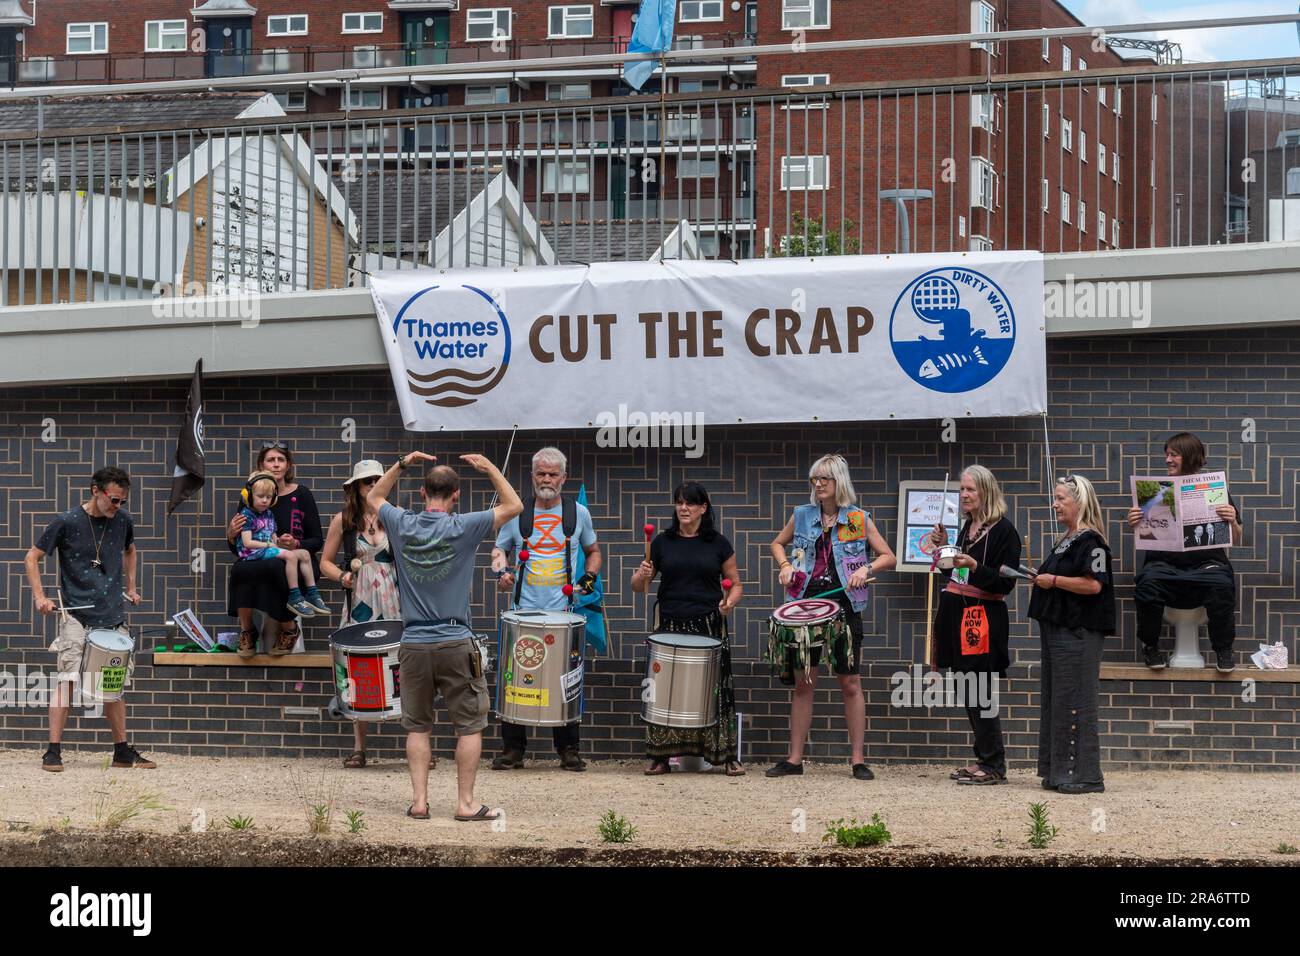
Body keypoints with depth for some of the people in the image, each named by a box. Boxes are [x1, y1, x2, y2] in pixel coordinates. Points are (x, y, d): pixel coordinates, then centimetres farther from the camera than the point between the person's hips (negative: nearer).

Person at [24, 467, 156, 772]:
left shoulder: (122, 520, 5)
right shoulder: (67, 522, -9)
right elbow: (32, 558, -2)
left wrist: (130, 587, 20)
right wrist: (39, 596, -12)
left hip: (113, 616, 5)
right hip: (76, 614, -5)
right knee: (67, 678, -14)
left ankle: (123, 751, 21)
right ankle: (53, 752, -11)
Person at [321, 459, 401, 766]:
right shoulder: (343, 520, 6)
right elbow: (325, 562, 10)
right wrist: (342, 576, -9)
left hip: (393, 602, 0)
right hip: (360, 602, 0)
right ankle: (358, 748, 7)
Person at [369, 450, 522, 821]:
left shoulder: (403, 526, -1)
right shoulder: (462, 528, -9)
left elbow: (374, 498, 20)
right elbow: (513, 505, 3)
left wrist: (401, 464, 17)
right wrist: (489, 468, 9)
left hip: (413, 645, 3)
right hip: (455, 643, -3)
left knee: (417, 726, 11)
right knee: (470, 725, 6)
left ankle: (419, 801, 6)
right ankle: (466, 803, 3)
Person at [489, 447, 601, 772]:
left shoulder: (578, 513, 8)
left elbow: (593, 551, 21)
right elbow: (499, 550, 17)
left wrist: (590, 575, 3)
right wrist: (500, 570, -4)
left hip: (564, 611, 0)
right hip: (524, 610, 0)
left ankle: (568, 749, 9)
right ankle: (513, 748, 5)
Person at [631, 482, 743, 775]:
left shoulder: (718, 544, 5)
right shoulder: (663, 542, 6)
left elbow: (736, 584, 9)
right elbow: (638, 586, 9)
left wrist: (730, 602, -11)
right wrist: (643, 575, -13)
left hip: (710, 627, -1)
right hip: (670, 626, 1)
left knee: (715, 688, -2)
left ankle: (727, 755, 4)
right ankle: (661, 756, 3)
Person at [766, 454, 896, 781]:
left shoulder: (858, 518, -1)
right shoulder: (802, 515, 6)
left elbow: (888, 557, 2)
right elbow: (777, 543, 22)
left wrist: (866, 569, -16)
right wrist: (785, 565, 3)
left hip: (844, 605, -2)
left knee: (850, 682, 0)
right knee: (803, 682, 4)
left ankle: (858, 760, 4)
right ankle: (794, 758, 9)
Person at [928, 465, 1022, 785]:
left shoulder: (1003, 530, -10)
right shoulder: (967, 528, 16)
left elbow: (1006, 582, -14)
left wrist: (974, 567, -26)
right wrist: (943, 548, 9)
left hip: (985, 620, -9)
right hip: (960, 615, 9)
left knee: (980, 696, -8)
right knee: (970, 695, 11)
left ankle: (993, 766, -2)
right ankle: (984, 760, 18)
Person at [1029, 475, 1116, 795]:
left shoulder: (1091, 541, -13)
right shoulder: (1065, 541, 18)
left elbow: (1093, 584, -24)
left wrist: (1053, 580, -15)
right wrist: (1041, 579, 11)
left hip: (1079, 633, -11)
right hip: (1057, 629, 11)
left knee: (1075, 702, -9)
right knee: (1055, 700, 12)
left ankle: (1085, 774, -5)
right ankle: (1059, 772, 17)